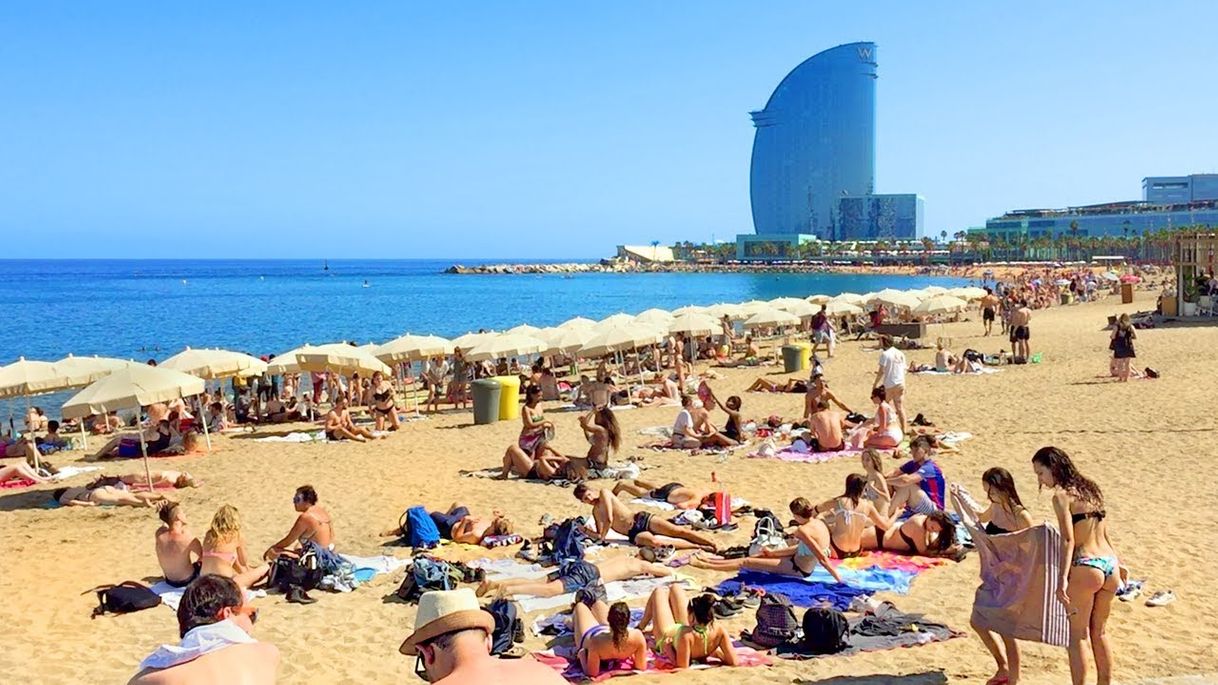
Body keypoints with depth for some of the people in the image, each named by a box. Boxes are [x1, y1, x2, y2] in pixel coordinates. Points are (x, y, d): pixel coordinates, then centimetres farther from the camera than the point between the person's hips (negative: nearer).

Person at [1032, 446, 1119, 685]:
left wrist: (1063, 578, -21)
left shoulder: (1062, 496, -8)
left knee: (1077, 634, 6)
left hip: (1086, 569, -7)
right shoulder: (1090, 488, 13)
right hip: (1110, 567, 7)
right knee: (1100, 631, 22)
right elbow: (1103, 534, 17)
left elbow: (1068, 540, -17)